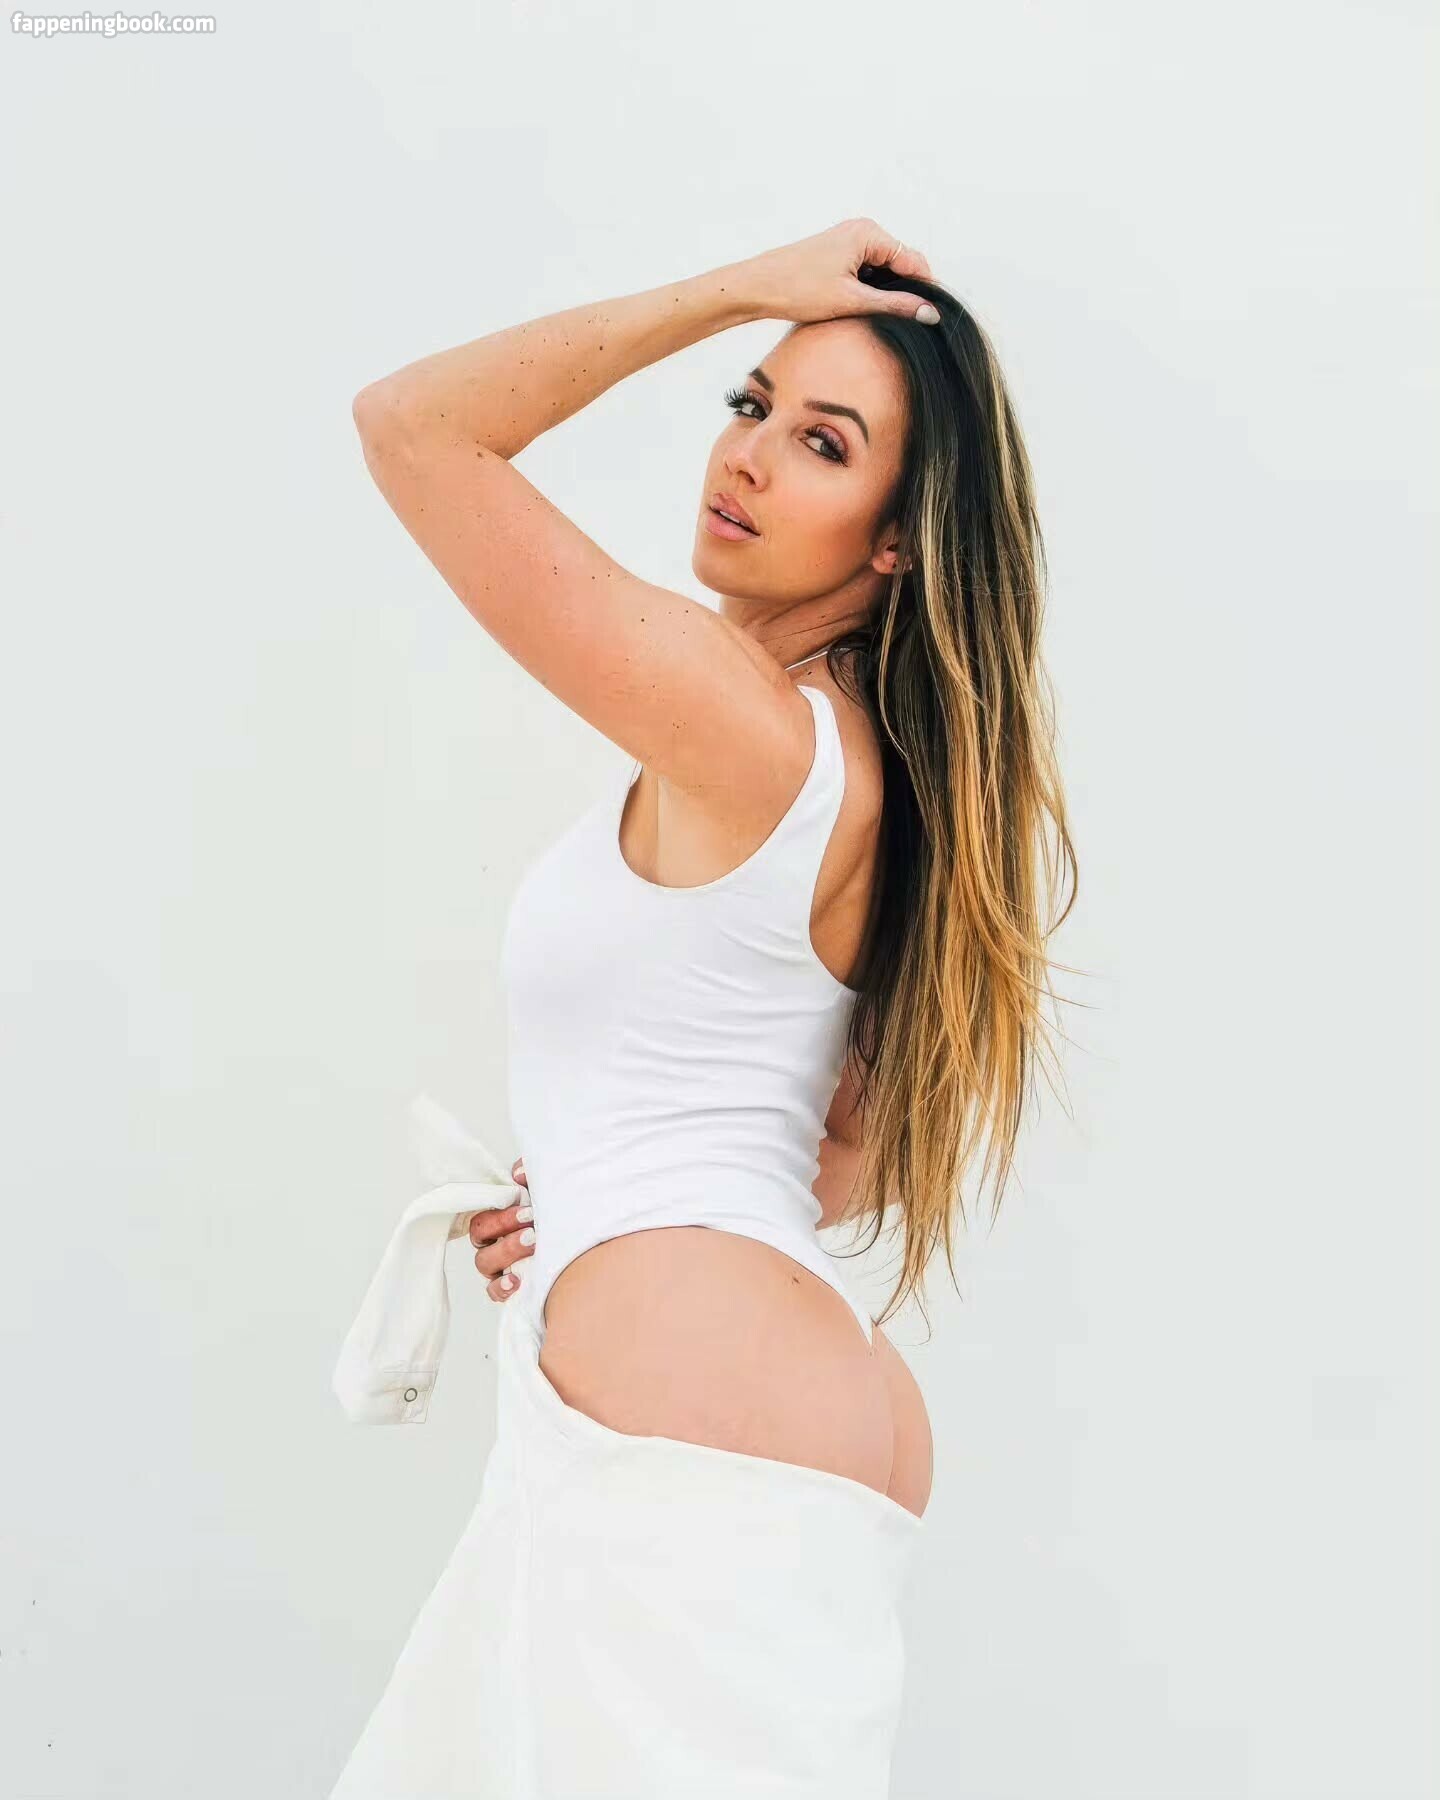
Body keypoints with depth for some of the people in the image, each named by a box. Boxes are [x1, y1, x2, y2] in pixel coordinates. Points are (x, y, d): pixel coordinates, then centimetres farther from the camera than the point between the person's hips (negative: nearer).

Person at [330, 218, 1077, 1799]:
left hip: (696, 1442, -10)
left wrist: (740, 286, -5)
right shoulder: (860, 764, 15)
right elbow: (881, 1139, 20)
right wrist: (612, 1194, 17)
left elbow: (412, 422, -10)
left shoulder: (754, 722, -13)